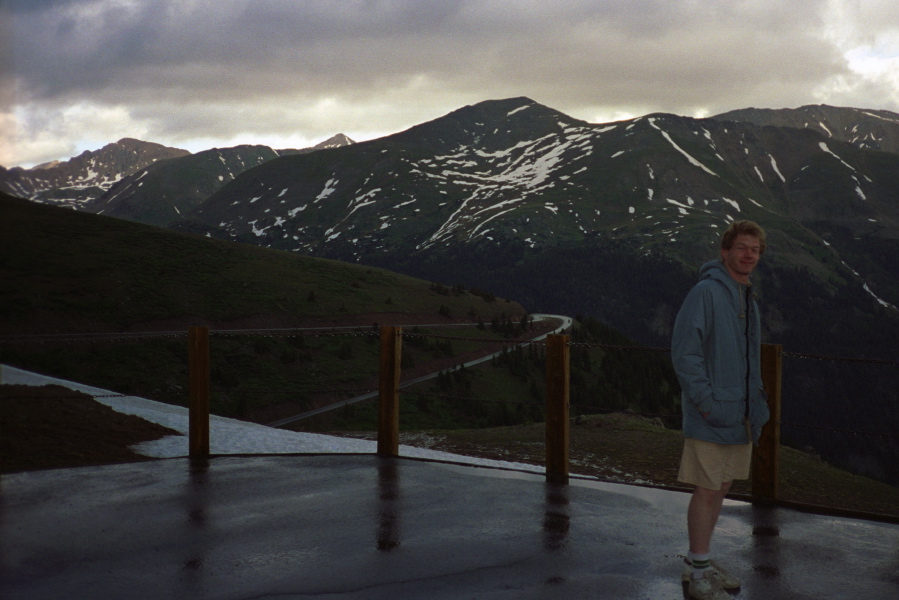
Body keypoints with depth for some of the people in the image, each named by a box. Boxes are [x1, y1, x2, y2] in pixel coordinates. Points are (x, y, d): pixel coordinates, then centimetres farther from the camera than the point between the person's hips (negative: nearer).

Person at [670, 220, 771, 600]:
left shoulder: (749, 300, 15)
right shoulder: (706, 292, -12)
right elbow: (683, 349, -18)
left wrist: (757, 402, 13)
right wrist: (704, 401, -19)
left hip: (740, 415, 8)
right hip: (712, 416, -8)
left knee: (721, 488, 14)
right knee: (707, 491, -3)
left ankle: (701, 562, 26)